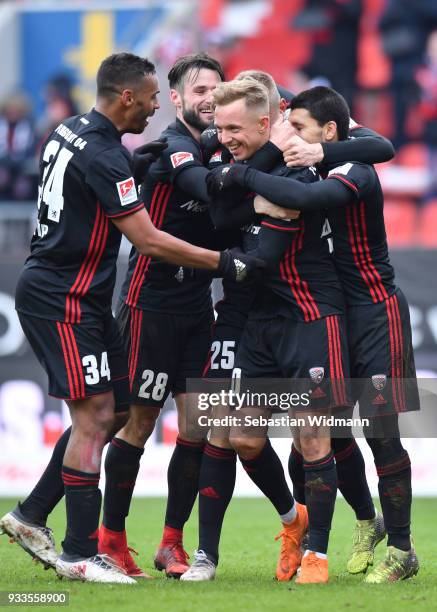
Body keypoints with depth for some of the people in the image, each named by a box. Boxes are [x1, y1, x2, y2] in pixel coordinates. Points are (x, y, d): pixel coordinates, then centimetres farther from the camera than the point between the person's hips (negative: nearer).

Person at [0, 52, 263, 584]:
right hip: (65, 300, -10)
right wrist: (225, 263, -15)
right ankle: (79, 555, -6)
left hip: (44, 286, 10)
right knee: (94, 416, -8)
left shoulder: (69, 131, 9)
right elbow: (150, 242, -21)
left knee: (102, 414, 12)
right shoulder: (103, 156, -20)